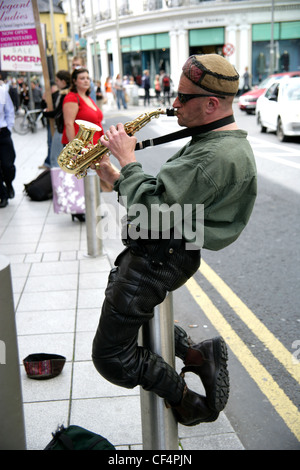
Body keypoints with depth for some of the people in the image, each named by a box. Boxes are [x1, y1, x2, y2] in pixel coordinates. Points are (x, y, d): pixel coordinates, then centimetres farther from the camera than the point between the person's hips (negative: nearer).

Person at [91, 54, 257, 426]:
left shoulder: (220, 156, -25)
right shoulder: (213, 141, 12)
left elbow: (149, 207, -27)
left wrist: (127, 159, -14)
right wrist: (116, 178, 6)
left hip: (161, 257, -11)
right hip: (156, 248, 11)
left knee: (111, 357, -3)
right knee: (120, 303, 30)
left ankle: (190, 404, 15)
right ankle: (196, 354, 25)